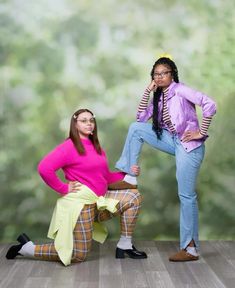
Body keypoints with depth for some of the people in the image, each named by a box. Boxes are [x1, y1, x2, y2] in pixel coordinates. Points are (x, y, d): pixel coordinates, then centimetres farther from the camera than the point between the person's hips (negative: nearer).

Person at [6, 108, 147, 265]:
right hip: (80, 203, -8)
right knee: (78, 255, -3)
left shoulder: (96, 147, 14)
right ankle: (26, 248, 11)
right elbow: (44, 168, -25)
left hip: (99, 200, 8)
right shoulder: (69, 146, -13)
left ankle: (125, 246, 9)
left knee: (134, 196, 4)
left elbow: (106, 177, 15)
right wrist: (63, 188, -18)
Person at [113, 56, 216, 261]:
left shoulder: (180, 89, -11)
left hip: (188, 145, -7)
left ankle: (191, 248, 4)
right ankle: (130, 177, 4)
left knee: (186, 195, -5)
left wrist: (201, 132, -17)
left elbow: (210, 105, -23)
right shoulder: (160, 96, 13)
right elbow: (141, 118, 7)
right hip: (173, 141, 7)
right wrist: (148, 92, 1)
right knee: (135, 128, -1)